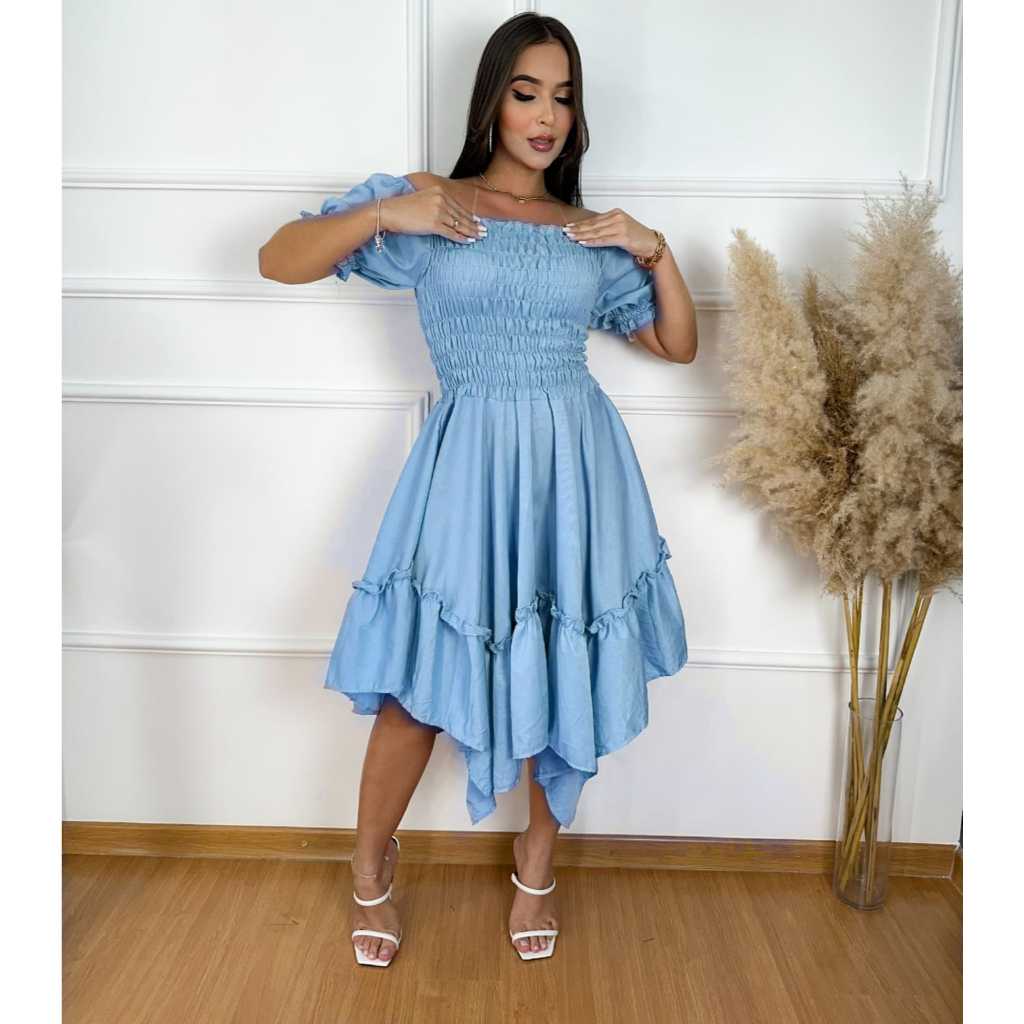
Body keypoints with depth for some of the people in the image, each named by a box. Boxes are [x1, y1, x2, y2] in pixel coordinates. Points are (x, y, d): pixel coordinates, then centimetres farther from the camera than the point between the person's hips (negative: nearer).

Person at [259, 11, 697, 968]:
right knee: (419, 675, 1)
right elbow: (276, 260, -1)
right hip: (471, 461, -3)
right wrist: (382, 213, -13)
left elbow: (679, 344, 14)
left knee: (567, 671, 9)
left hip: (578, 464, 3)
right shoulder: (421, 202, 3)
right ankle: (369, 873, 26)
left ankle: (536, 866, 33)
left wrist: (657, 251, 0)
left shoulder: (592, 233, 11)